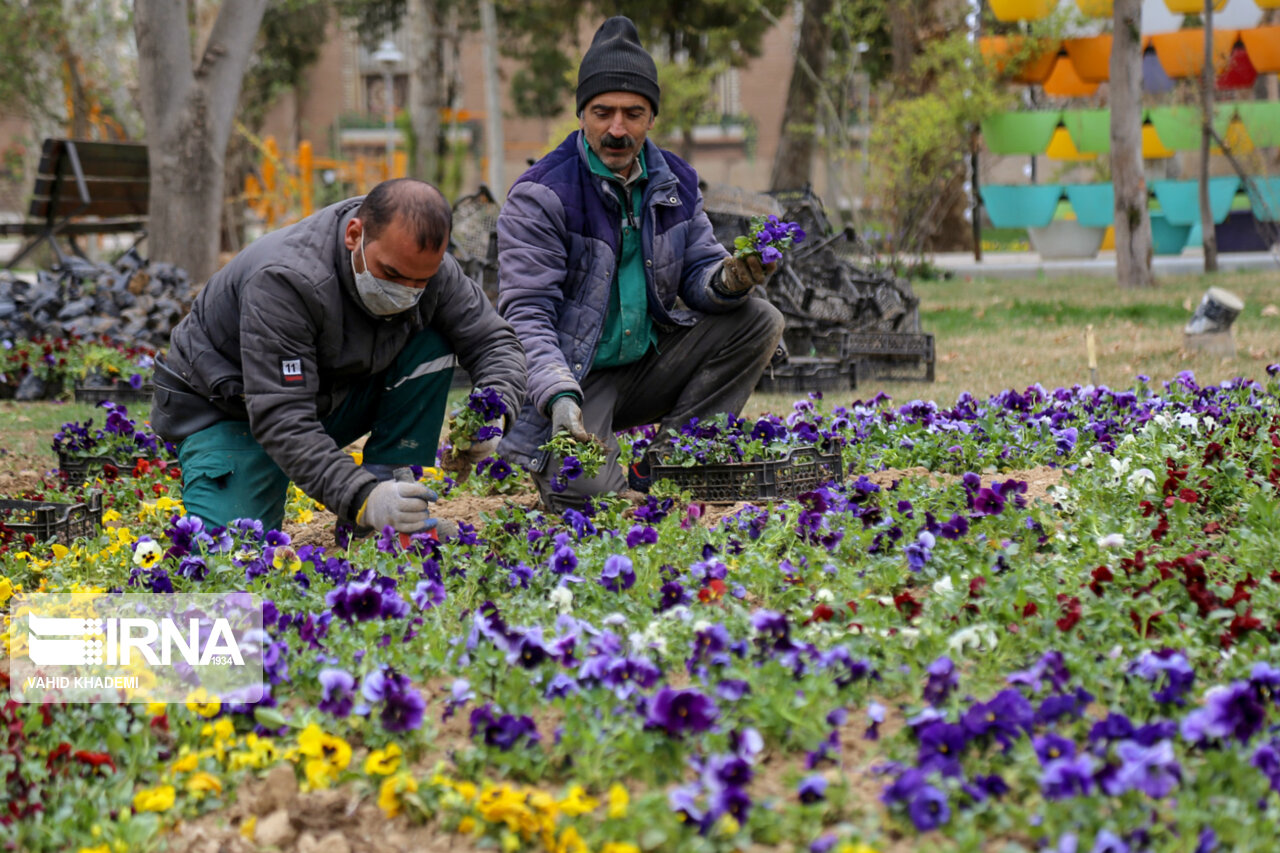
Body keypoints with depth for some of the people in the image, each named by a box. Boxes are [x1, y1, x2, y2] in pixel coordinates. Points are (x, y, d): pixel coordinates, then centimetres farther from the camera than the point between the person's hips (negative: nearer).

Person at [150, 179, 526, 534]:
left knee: (432, 345, -16)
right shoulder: (285, 281, -36)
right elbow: (280, 419, -39)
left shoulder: (427, 266, -16)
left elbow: (497, 344, -6)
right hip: (225, 411, -5)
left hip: (332, 396, 6)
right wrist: (361, 498, -50)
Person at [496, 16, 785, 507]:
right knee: (586, 490, -31)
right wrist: (560, 395, -36)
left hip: (645, 366, 6)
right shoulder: (541, 196, -15)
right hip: (572, 379, -6)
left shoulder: (675, 182, 4)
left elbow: (697, 272, 7)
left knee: (759, 322, -10)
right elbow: (526, 312, -20)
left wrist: (728, 280, -20)